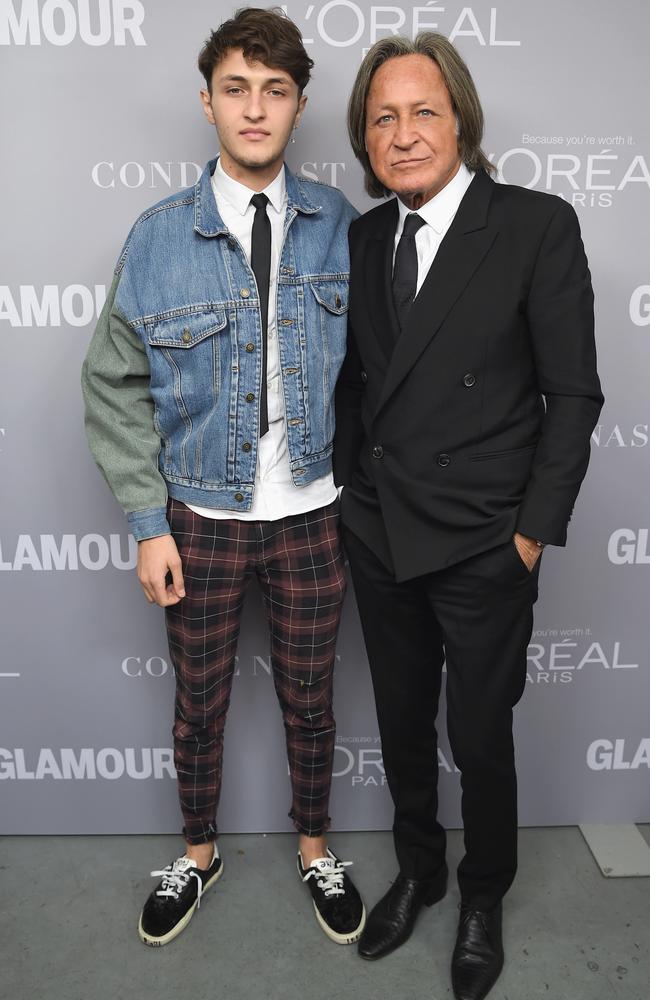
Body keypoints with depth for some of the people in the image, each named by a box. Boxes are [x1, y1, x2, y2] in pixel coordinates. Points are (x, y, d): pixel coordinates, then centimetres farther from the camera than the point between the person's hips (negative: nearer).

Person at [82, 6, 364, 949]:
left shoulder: (340, 225, -3)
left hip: (312, 516, 1)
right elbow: (115, 387, -3)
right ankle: (199, 853, 44)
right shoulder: (159, 236, -6)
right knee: (199, 701, 17)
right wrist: (148, 523, -6)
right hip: (201, 518, 0)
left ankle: (315, 849, 44)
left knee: (309, 698, 17)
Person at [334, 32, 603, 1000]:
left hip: (483, 548, -4)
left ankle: (483, 900, 40)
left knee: (480, 741, 11)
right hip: (378, 539, 5)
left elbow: (573, 394, -8)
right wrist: (350, 493, 7)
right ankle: (418, 870, 46)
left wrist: (535, 530, -10)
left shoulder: (538, 226, -8)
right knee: (402, 728, 20)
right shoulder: (363, 238, 6)